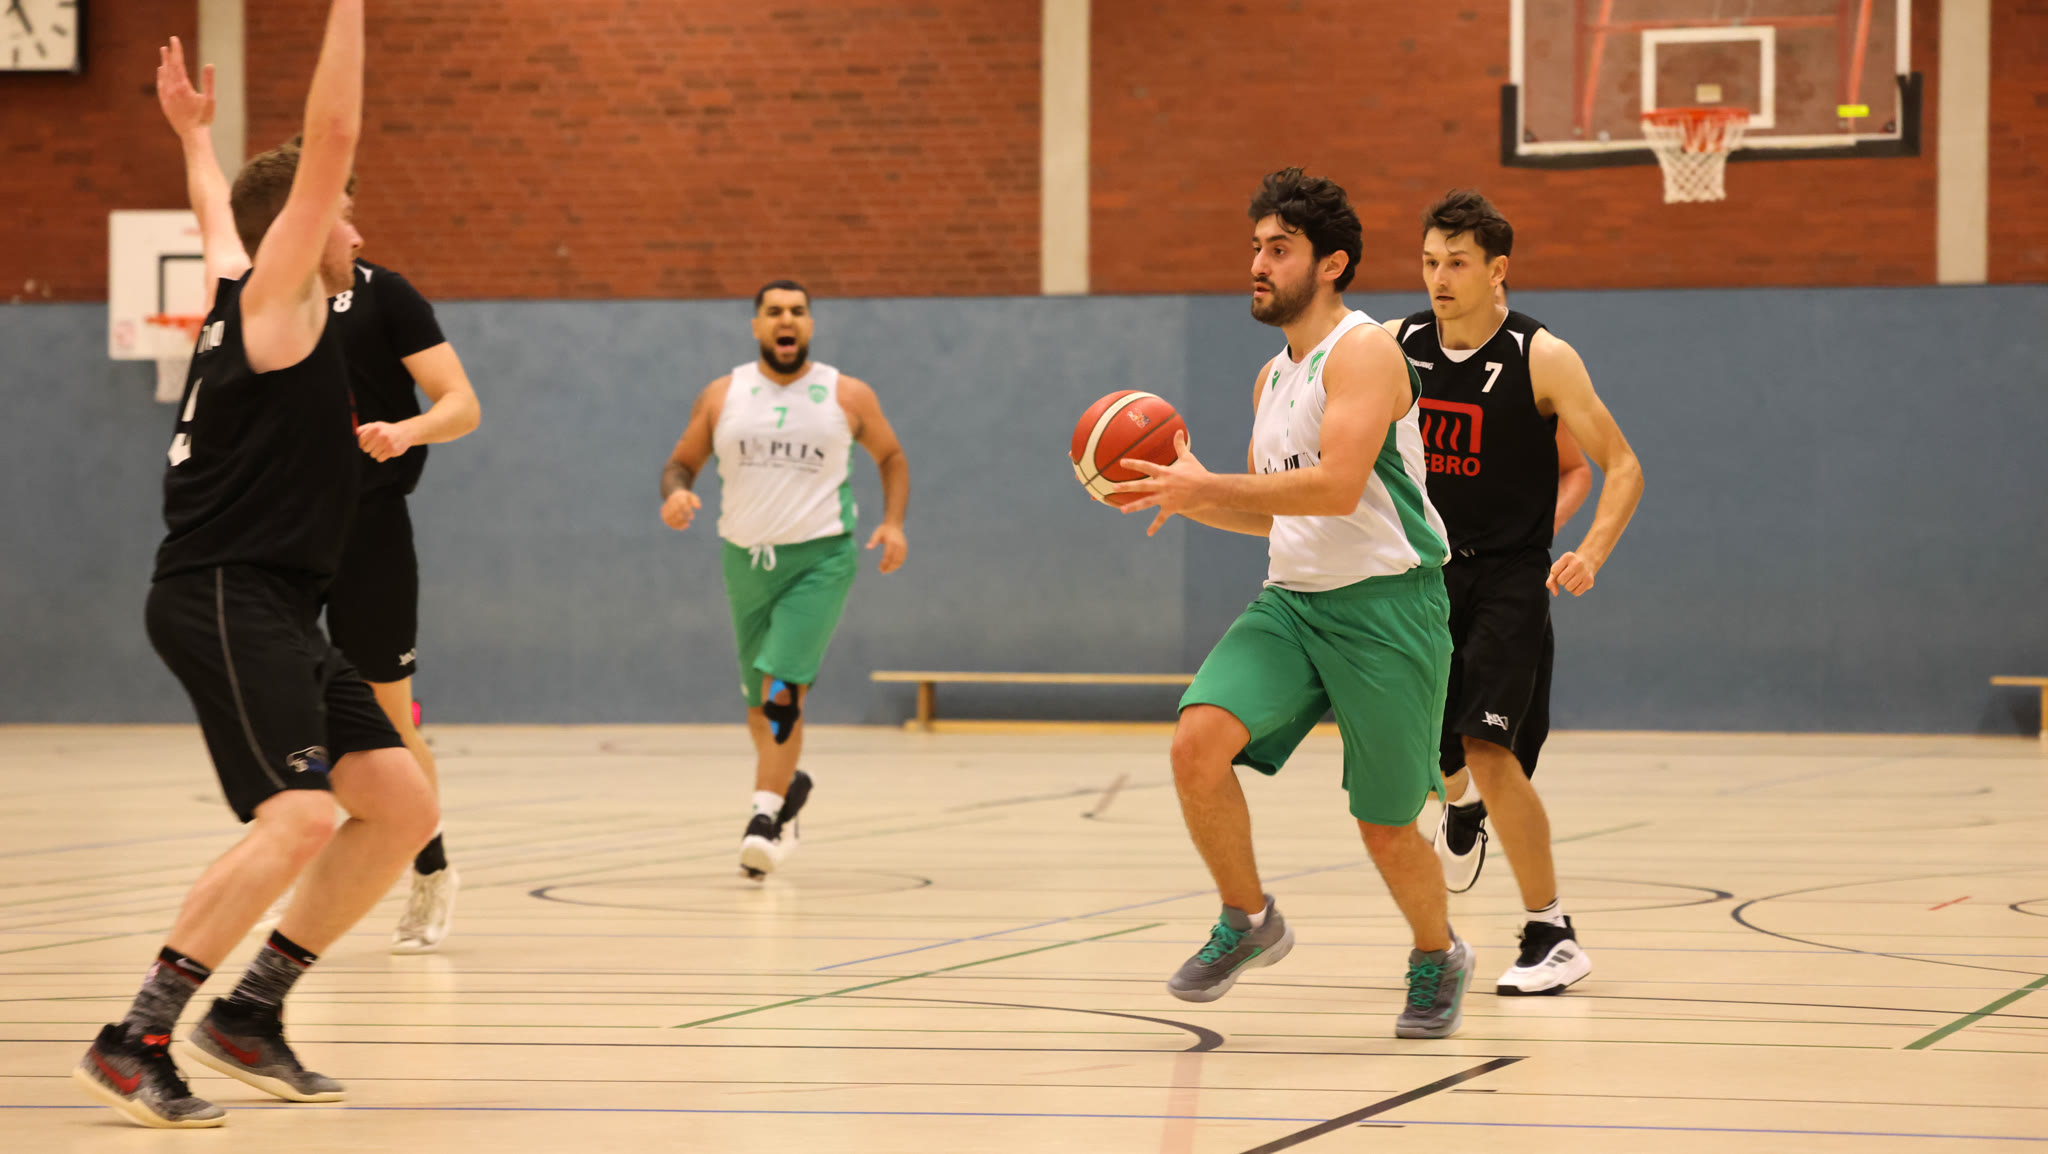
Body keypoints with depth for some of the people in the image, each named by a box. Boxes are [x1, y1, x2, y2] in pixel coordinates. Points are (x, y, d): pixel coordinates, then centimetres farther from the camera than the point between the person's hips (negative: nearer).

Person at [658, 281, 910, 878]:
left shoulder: (847, 396, -1)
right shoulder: (721, 396, 2)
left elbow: (891, 456, 12)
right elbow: (681, 462, 8)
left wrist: (894, 522, -4)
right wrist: (675, 494, -15)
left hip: (820, 559, -3)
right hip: (747, 560, 3)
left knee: (783, 687, -20)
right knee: (760, 703, 14)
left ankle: (765, 818, -19)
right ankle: (788, 784, 42)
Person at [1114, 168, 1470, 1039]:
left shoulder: (1364, 351, -12)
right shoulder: (1272, 376, 15)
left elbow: (1337, 486, -25)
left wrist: (1207, 486, -23)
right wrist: (1186, 499, 6)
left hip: (1384, 606, -7)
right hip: (1291, 601, 7)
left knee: (1386, 828, 3)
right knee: (1198, 740, -18)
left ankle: (1438, 959, 32)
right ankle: (1247, 922, 1)